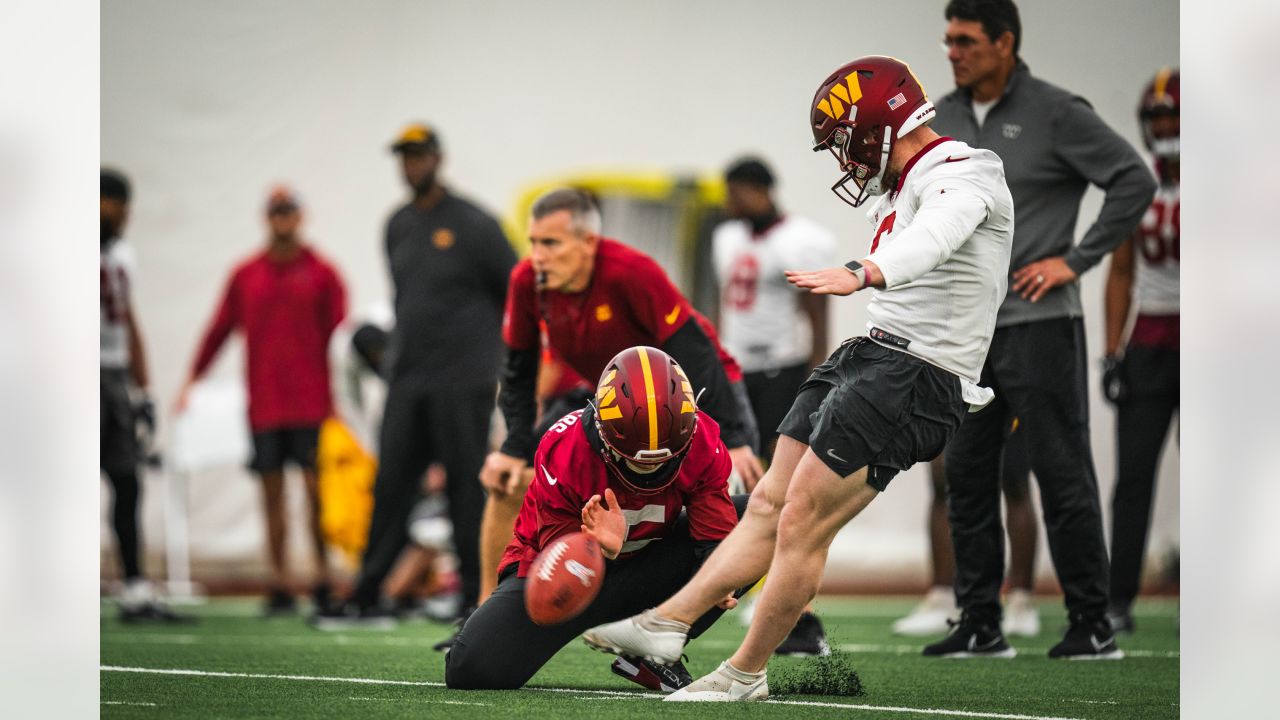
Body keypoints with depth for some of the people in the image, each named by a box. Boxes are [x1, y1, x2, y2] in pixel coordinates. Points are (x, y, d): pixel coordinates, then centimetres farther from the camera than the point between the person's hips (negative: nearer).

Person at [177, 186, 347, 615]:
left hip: (312, 401, -2)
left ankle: (324, 581, 0)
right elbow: (220, 328, 13)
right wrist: (192, 379, 9)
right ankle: (280, 587, 4)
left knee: (317, 490, -5)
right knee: (273, 492, 2)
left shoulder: (321, 273, 3)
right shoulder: (246, 275, 10)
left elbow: (339, 333, 1)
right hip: (263, 406, 2)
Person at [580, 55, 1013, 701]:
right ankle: (665, 623, 12)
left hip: (915, 381, -10)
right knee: (768, 507, 9)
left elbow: (932, 237, -38)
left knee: (800, 526, -7)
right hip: (869, 356, 10)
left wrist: (862, 274, -56)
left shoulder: (960, 176, -16)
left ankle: (745, 674, 5)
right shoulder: (906, 187, 17)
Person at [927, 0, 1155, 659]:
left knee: (1062, 475, -4)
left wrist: (1076, 259, -11)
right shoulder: (944, 116, 11)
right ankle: (979, 624, 15)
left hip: (1037, 325, -6)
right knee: (967, 475, 7)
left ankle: (1092, 624, 1)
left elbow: (1135, 181, -9)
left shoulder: (1055, 113, -8)